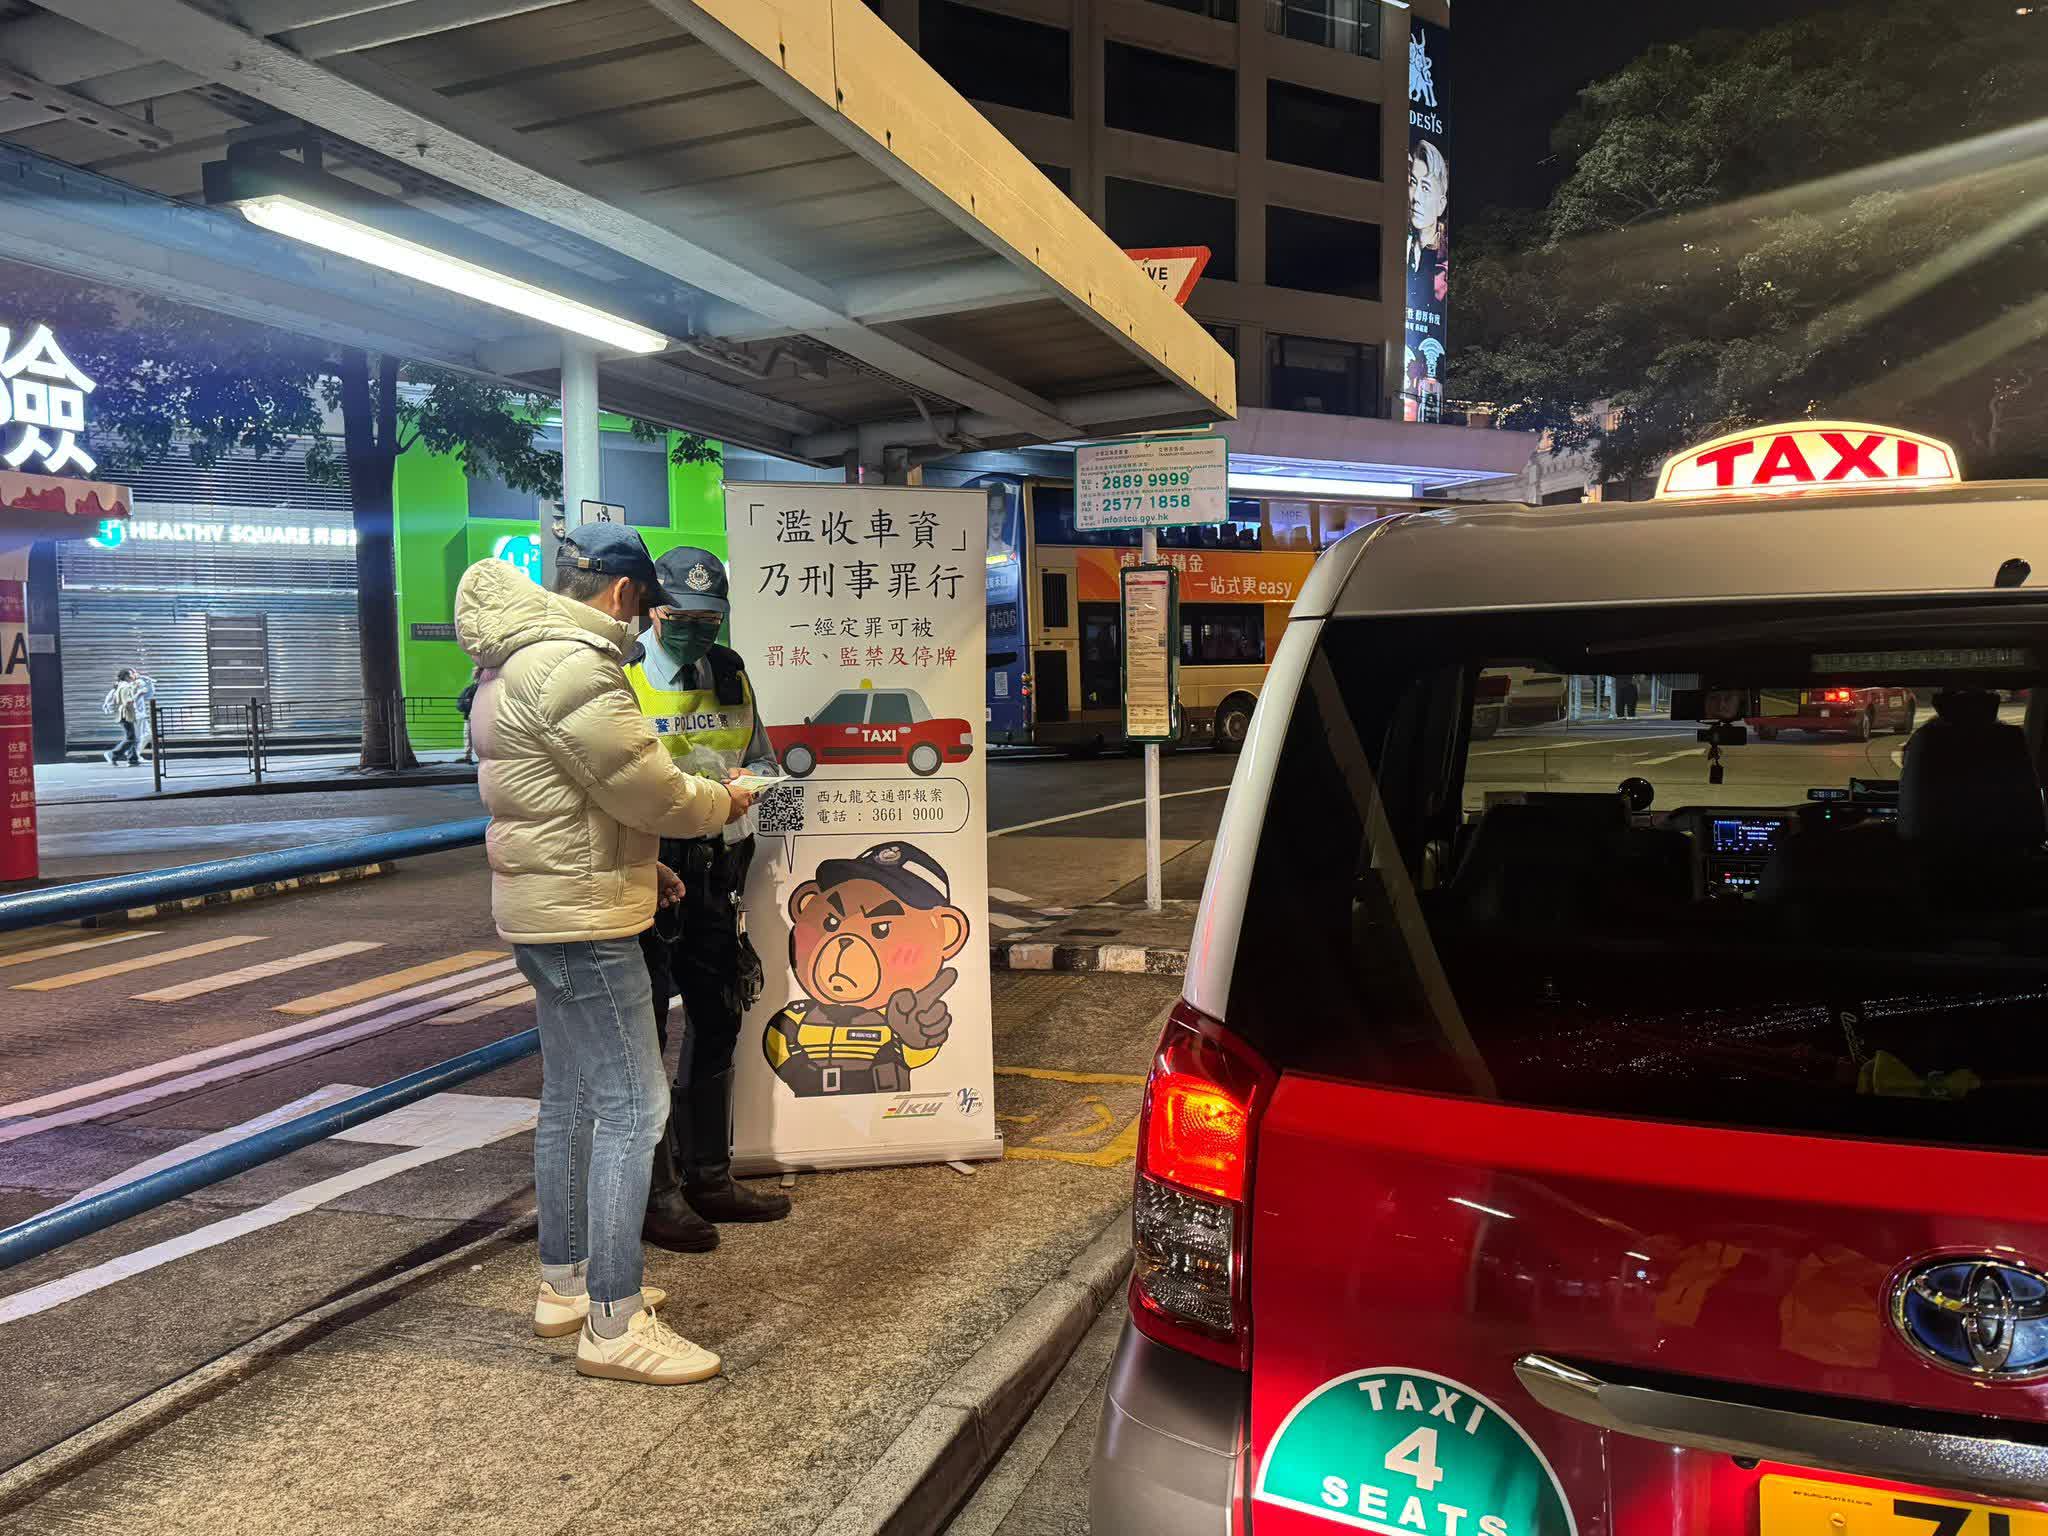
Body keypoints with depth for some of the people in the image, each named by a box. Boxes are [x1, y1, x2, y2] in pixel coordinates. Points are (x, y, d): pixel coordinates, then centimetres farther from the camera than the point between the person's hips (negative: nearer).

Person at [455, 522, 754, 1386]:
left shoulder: (517, 662, 14)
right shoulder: (572, 668, -21)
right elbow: (649, 790, -19)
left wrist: (637, 865, 16)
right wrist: (724, 802, 0)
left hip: (544, 909, 11)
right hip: (581, 919, -11)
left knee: (570, 1097, 19)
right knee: (633, 1109, -7)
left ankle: (564, 1284, 32)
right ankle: (613, 1326, -1)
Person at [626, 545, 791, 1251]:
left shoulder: (731, 675, 10)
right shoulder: (619, 680, -9)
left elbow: (761, 757, 18)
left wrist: (750, 781, -5)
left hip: (717, 876, 7)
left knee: (716, 1023, 14)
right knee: (641, 1033, 1)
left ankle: (707, 1176, 29)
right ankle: (653, 1193, 13)